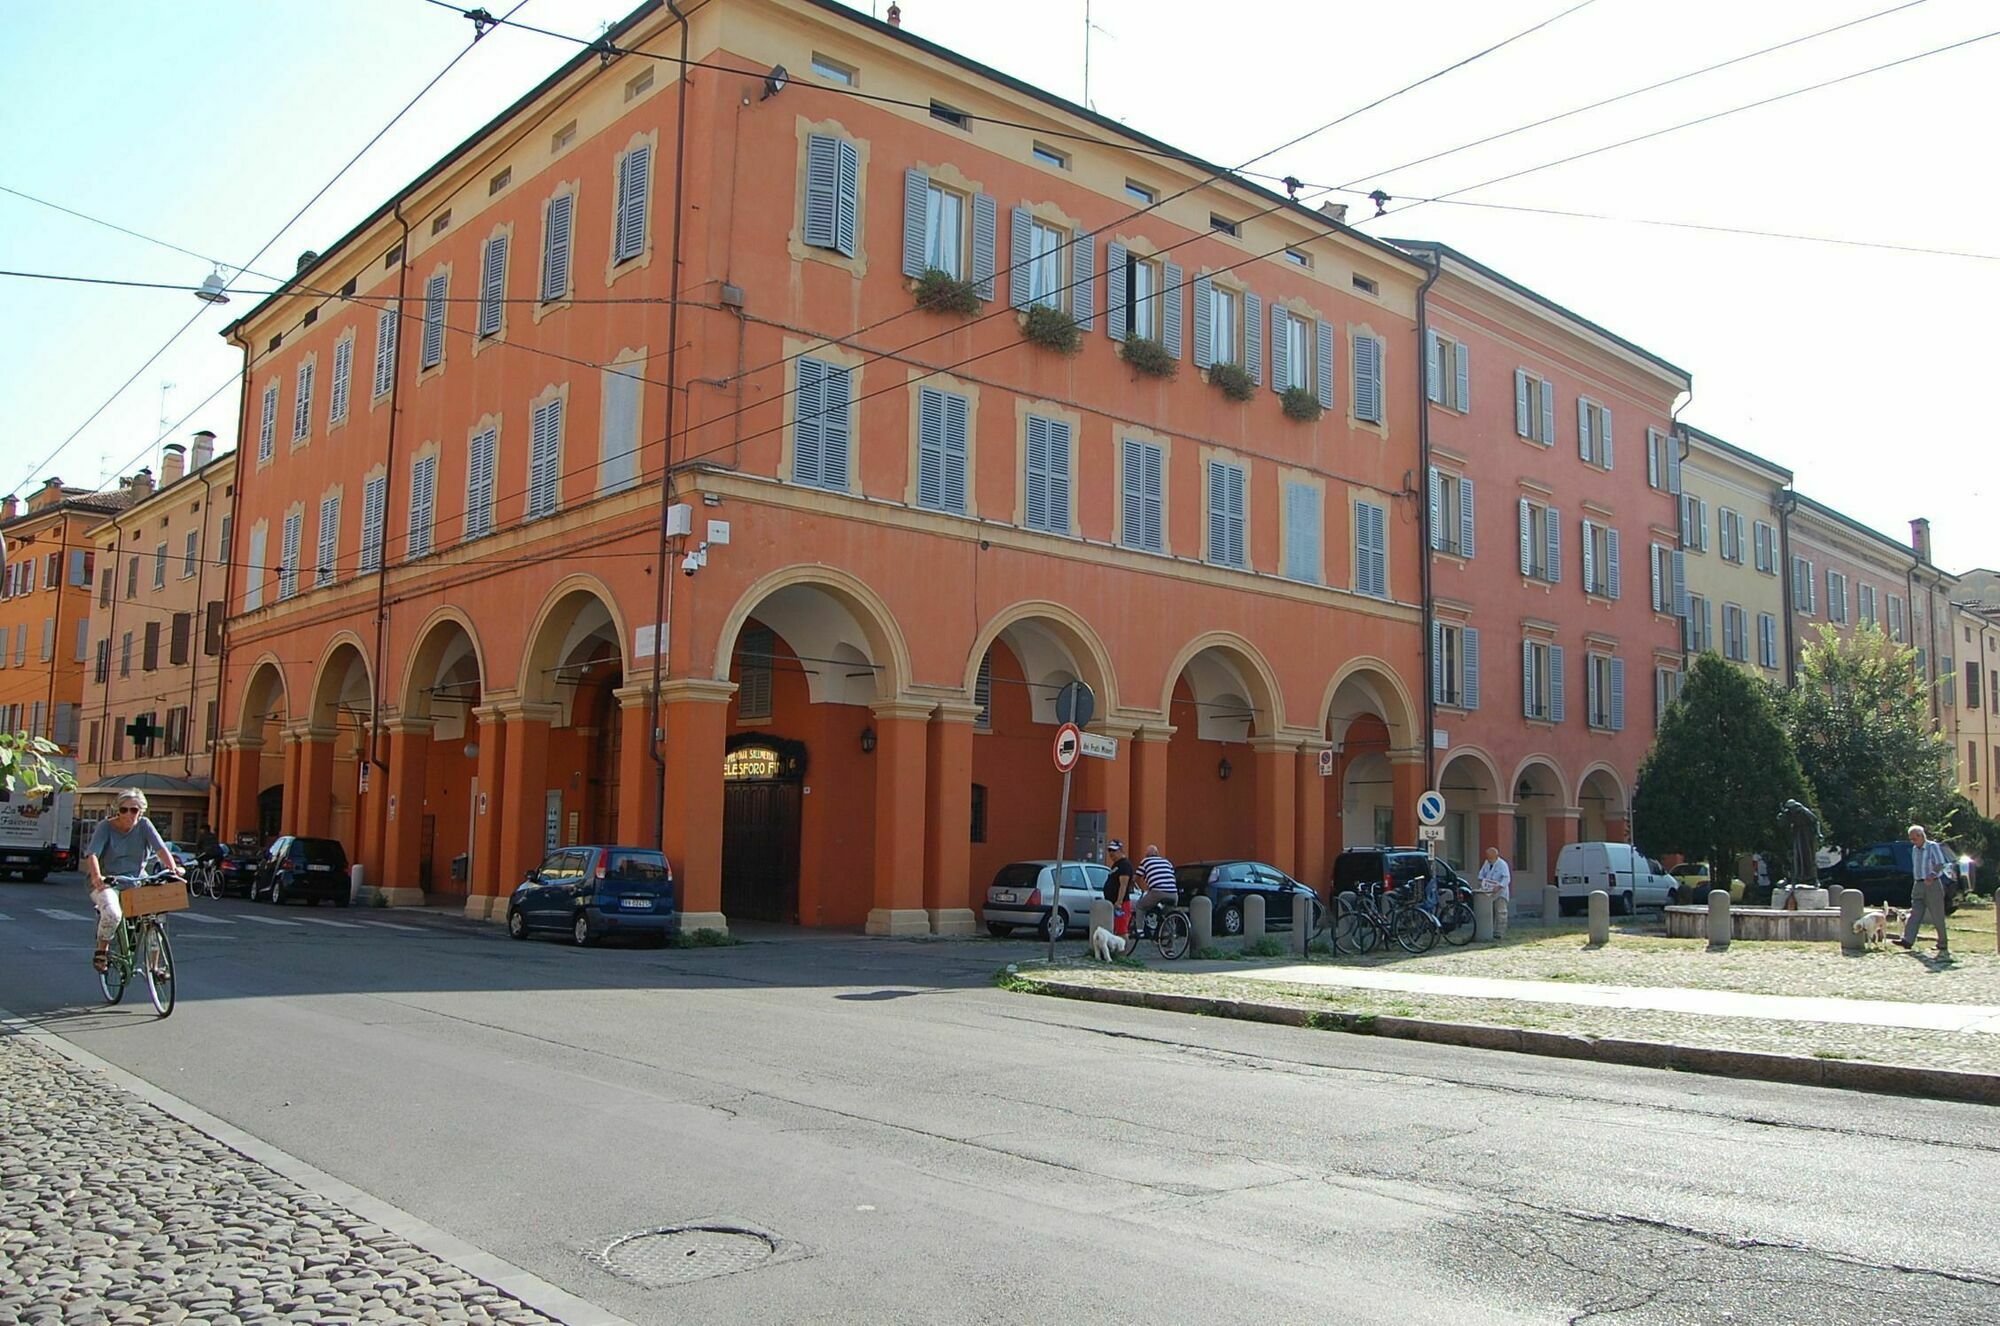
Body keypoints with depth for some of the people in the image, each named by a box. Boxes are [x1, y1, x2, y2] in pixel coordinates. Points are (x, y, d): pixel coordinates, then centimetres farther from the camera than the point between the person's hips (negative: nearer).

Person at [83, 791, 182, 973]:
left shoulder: (144, 825, -1)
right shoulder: (106, 826, -7)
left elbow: (160, 848, -14)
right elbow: (92, 854, -21)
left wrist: (172, 868, -33)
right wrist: (97, 877, -41)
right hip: (107, 883, -3)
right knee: (112, 913, -32)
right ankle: (102, 951, -2)